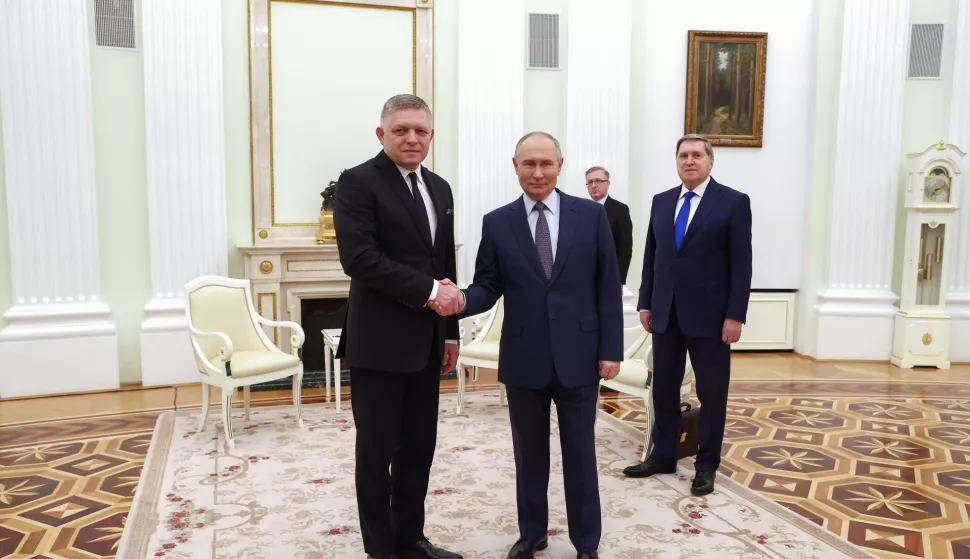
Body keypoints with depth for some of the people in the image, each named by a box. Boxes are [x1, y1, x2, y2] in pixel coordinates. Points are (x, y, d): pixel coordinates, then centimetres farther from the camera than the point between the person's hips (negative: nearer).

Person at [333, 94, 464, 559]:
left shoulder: (439, 189, 13)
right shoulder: (358, 182, -8)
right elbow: (358, 259, -20)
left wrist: (450, 331, 14)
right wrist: (427, 290, -19)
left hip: (426, 342, 7)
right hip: (379, 341, -6)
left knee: (419, 446, 14)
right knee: (377, 450, 6)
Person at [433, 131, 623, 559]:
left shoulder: (591, 215, 0)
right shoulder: (496, 222, 2)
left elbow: (608, 288, 0)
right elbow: (488, 287, 0)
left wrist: (611, 349, -4)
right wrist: (462, 299, -23)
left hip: (579, 355, -1)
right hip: (523, 358, 1)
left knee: (580, 453, 11)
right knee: (529, 454, 15)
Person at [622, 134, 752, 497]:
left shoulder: (734, 202, -4)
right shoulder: (661, 201, 9)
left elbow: (741, 264, -8)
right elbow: (651, 256, 11)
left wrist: (735, 315, -13)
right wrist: (645, 303, 7)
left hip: (709, 314, -4)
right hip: (666, 313, 4)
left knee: (712, 391, 6)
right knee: (664, 387, 12)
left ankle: (706, 465, 19)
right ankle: (663, 456, 26)